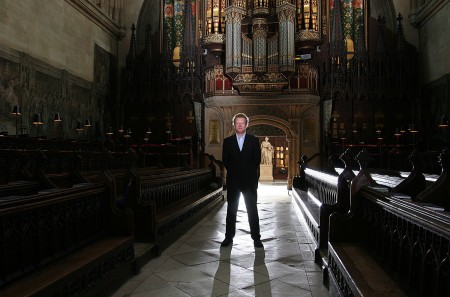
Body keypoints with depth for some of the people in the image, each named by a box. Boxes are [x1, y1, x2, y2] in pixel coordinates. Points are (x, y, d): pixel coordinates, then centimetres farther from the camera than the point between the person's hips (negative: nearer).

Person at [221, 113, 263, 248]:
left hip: (250, 181, -1)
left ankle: (256, 238, 10)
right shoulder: (227, 141, 7)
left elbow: (257, 159, 3)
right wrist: (234, 172, 1)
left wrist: (249, 172, -1)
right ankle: (229, 237, 16)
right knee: (231, 210, 7)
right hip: (233, 180, 1)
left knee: (252, 210, 2)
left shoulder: (254, 140, 4)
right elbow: (225, 160, 7)